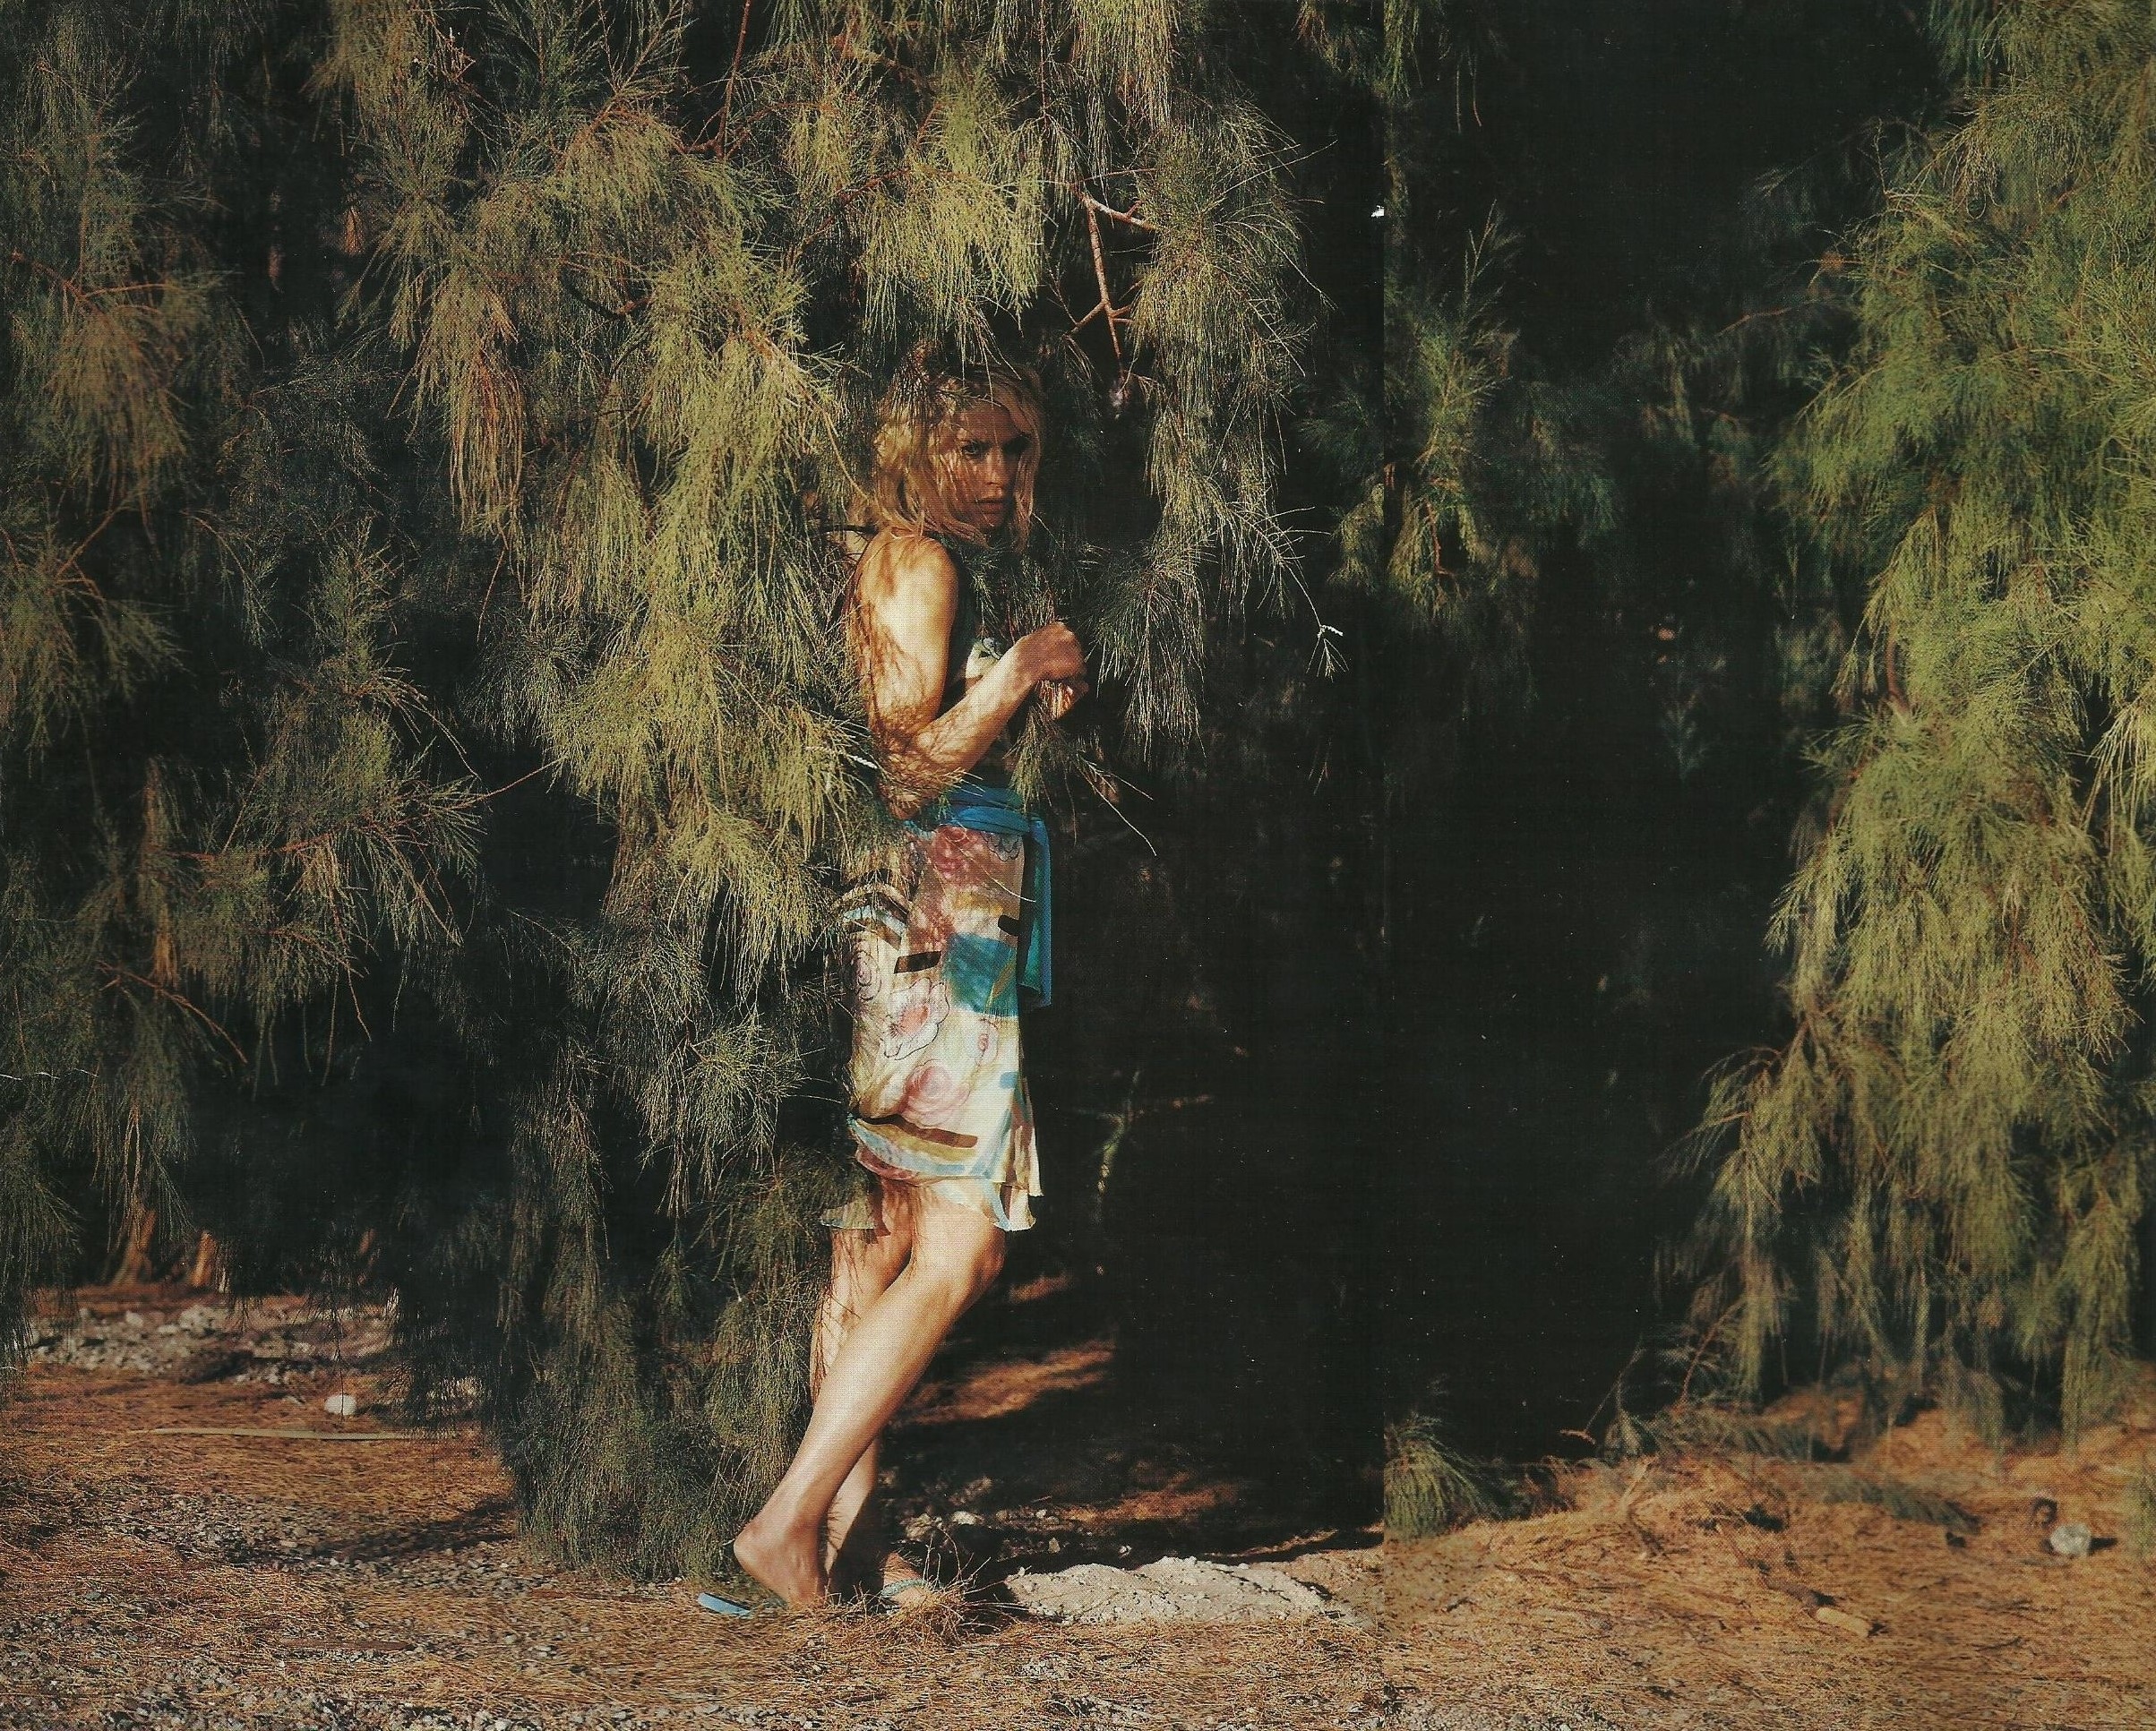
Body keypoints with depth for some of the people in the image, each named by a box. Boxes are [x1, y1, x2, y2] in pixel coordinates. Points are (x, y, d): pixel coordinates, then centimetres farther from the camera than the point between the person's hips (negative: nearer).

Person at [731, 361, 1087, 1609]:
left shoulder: (950, 568, 19)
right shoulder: (918, 562, -10)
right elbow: (913, 765, -17)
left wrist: (1040, 697, 12)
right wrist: (1022, 674, -10)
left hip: (936, 922, 10)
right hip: (923, 921, -10)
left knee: (884, 1235, 9)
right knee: (959, 1248, -13)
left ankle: (849, 1522, 12)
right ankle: (791, 1517, -14)